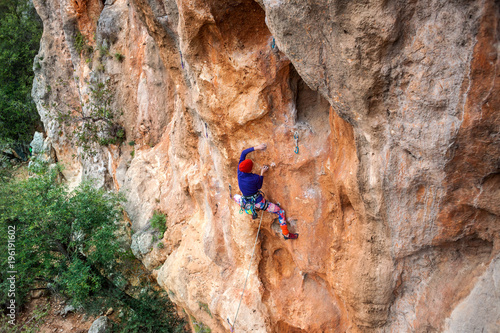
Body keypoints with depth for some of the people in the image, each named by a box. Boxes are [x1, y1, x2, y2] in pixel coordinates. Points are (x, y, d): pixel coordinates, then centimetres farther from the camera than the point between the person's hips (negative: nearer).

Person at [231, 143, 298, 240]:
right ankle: (286, 234, 18)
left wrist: (256, 148, -10)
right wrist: (262, 173, -1)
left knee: (236, 196, 36)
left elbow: (243, 153, -8)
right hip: (258, 203, -3)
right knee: (280, 212, 11)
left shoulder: (240, 172, -15)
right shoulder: (255, 178, -27)